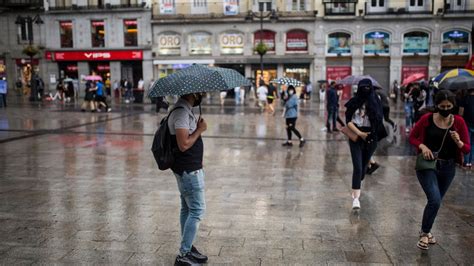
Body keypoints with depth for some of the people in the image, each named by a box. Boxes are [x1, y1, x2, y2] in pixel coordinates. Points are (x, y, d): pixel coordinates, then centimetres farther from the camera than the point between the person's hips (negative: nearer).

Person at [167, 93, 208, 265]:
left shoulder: (186, 110, 12)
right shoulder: (181, 112, -21)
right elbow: (183, 145, -27)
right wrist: (200, 130, -16)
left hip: (189, 168, 10)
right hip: (188, 170, -10)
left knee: (188, 209, 16)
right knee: (197, 210, -5)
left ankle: (187, 248, 28)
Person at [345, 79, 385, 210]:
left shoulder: (375, 102, 4)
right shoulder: (354, 102, 0)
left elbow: (380, 119, 2)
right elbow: (348, 120, -3)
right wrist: (359, 133, -14)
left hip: (370, 137, 2)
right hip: (356, 137, -2)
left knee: (364, 165, 14)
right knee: (357, 167, -10)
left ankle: (356, 189, 38)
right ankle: (356, 197, -11)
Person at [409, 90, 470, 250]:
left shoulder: (458, 122, -5)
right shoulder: (427, 119, -9)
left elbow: (467, 149, -3)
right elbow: (412, 137, 2)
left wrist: (458, 142, -25)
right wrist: (422, 146, -17)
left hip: (448, 168, 3)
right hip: (427, 165, -3)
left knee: (435, 202, 16)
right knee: (435, 200, -18)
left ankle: (426, 230, 39)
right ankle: (424, 233, 3)